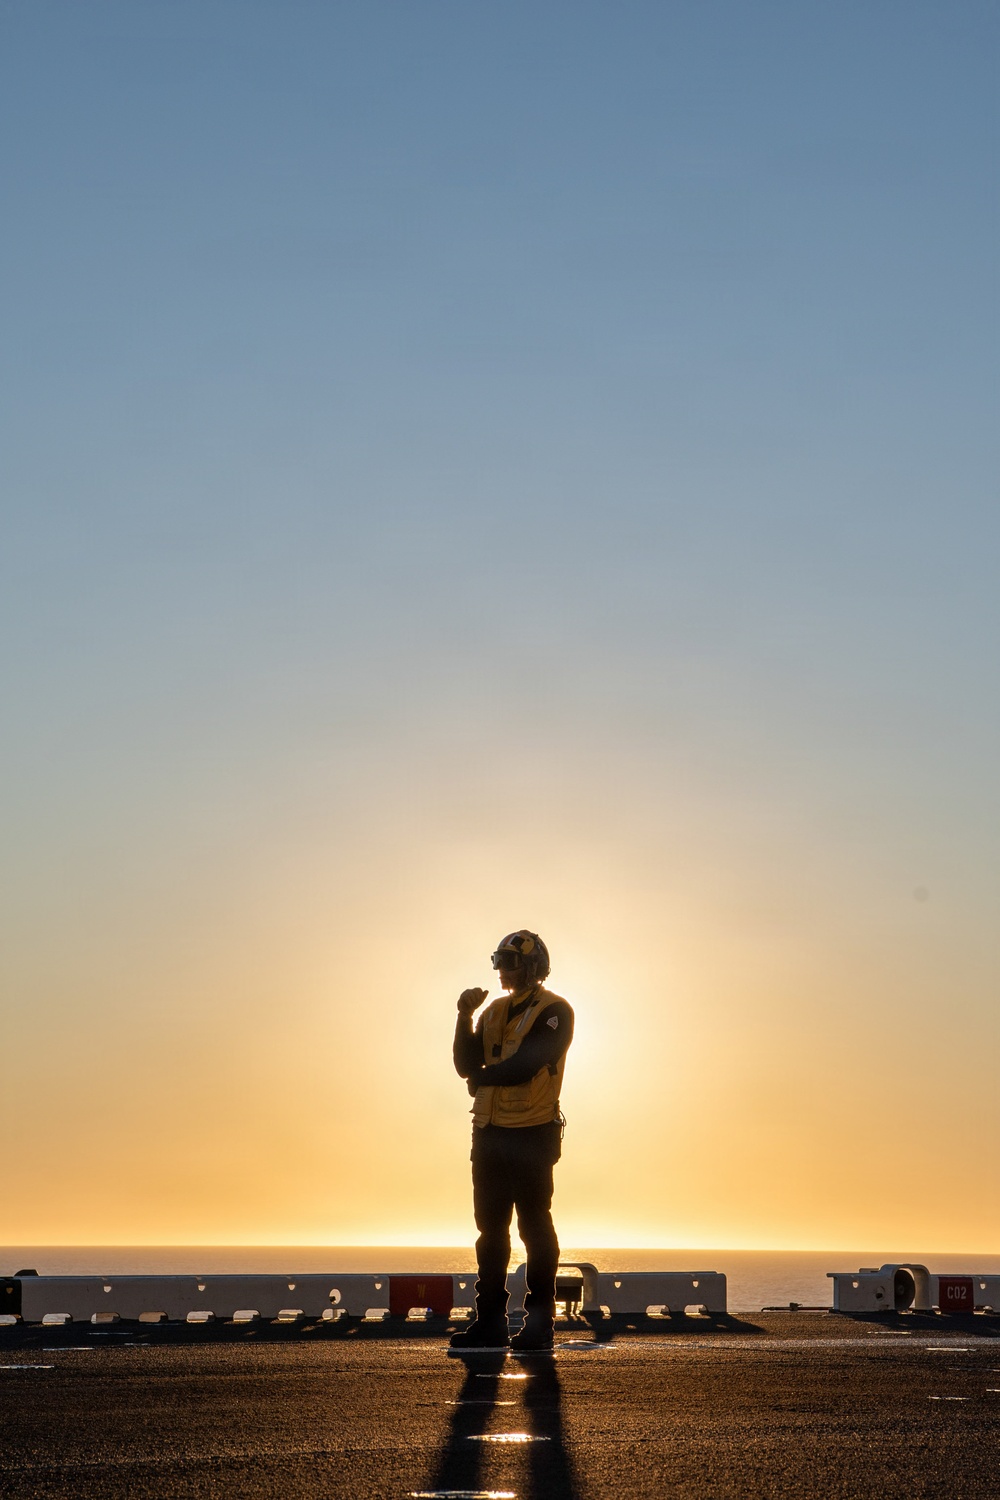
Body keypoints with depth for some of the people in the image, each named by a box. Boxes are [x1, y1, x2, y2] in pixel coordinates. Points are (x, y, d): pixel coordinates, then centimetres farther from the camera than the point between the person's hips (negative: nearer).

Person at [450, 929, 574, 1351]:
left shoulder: (553, 1012, -7)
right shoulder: (495, 1011, 16)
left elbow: (524, 1066, -20)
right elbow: (466, 1065, 7)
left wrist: (481, 1078, -5)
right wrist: (465, 1018, -6)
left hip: (531, 1137, -7)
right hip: (491, 1134, 7)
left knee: (534, 1227, -3)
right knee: (491, 1228, 8)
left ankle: (539, 1322, 3)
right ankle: (490, 1322, 13)